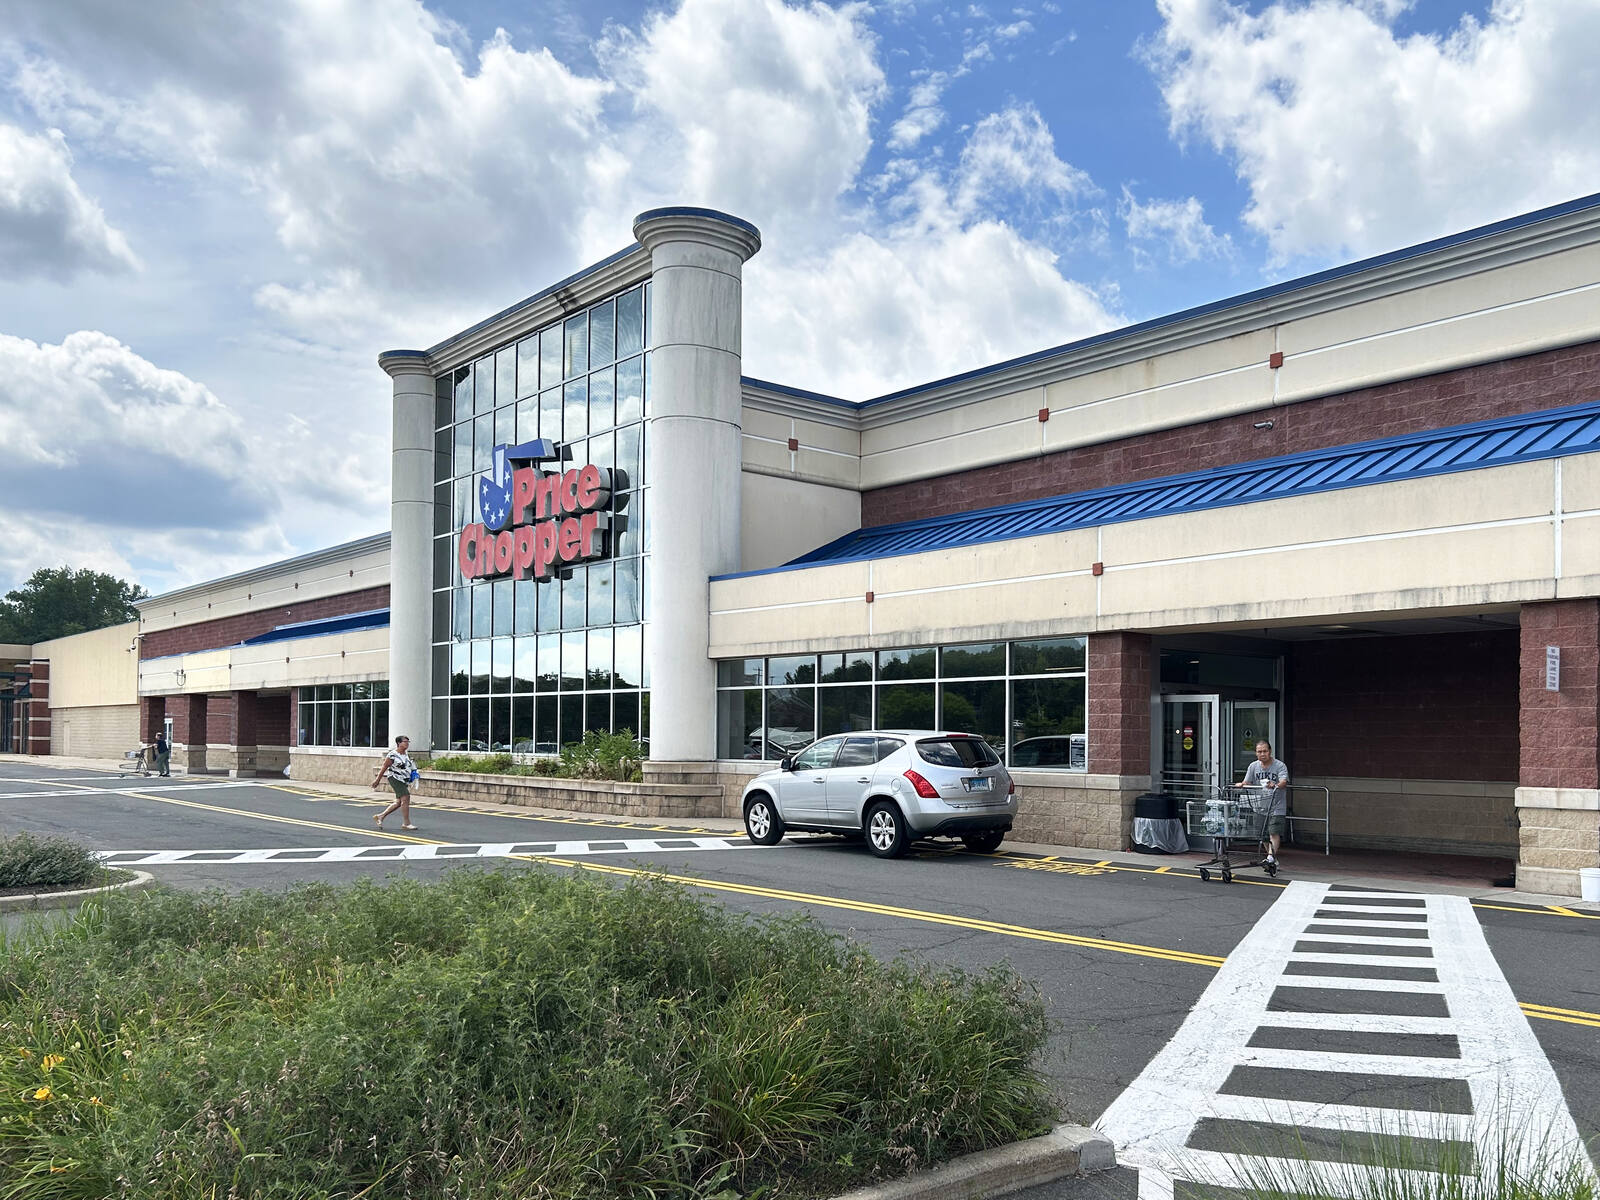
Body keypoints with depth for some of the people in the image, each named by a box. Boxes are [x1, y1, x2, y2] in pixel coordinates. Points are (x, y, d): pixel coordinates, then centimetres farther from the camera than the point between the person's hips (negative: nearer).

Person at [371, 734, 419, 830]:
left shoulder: (406, 755, 13)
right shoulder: (393, 755, -12)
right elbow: (384, 767, -8)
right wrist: (378, 780, -6)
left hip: (404, 781, 9)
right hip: (395, 779, -9)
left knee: (399, 802, 11)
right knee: (405, 798, -16)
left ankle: (380, 816, 24)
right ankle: (406, 823, -11)